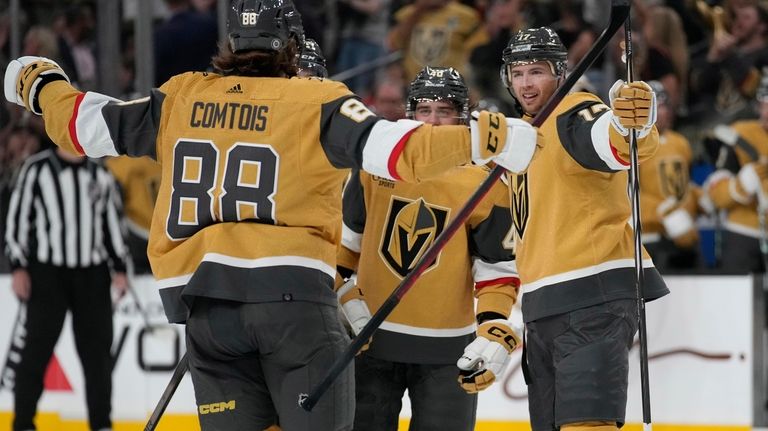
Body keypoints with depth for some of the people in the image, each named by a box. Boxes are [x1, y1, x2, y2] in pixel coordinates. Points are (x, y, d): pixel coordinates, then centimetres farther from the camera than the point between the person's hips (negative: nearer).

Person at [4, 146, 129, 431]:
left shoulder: (100, 175, 11)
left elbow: (113, 221, 16)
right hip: (47, 272, -4)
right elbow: (17, 216, -1)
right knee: (38, 348, -4)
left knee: (97, 348, 3)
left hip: (92, 275, 4)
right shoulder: (37, 170, -1)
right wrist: (18, 266, -7)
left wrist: (119, 268, 9)